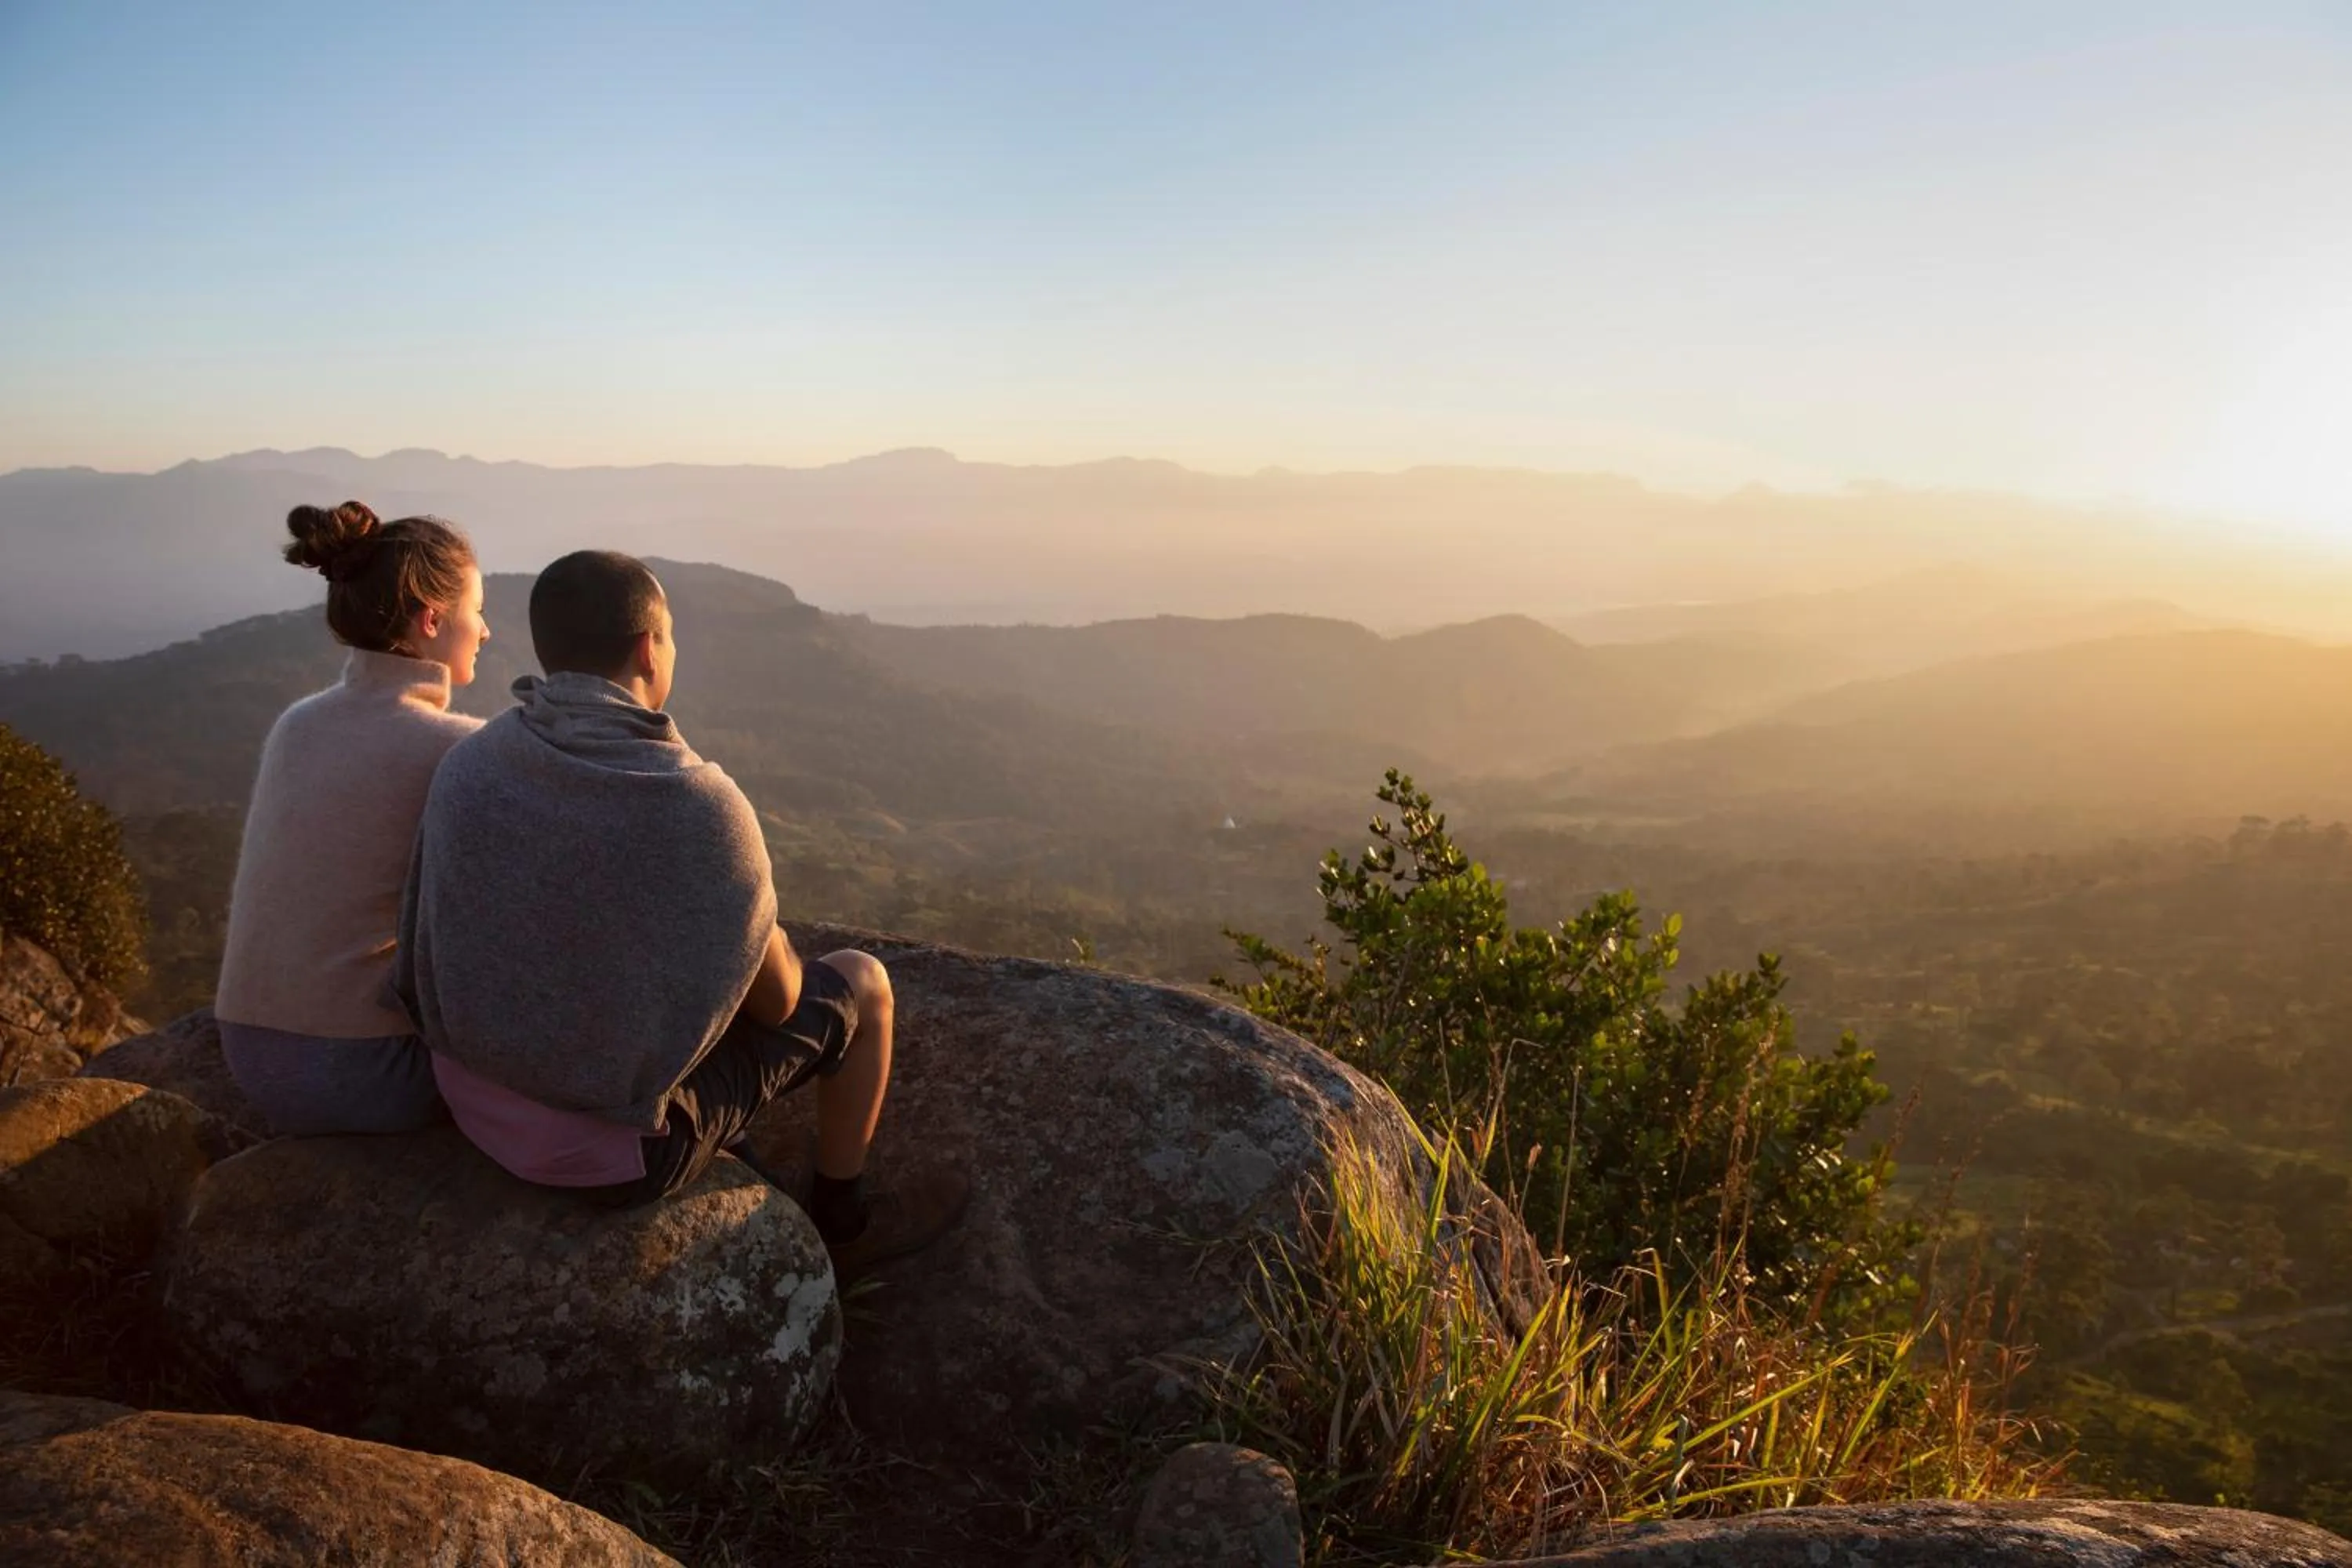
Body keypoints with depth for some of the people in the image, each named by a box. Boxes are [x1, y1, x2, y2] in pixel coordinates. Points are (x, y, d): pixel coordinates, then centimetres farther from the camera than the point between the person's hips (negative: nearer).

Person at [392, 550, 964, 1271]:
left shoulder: (466, 765, -8)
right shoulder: (702, 806, -25)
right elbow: (776, 1000, -12)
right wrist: (770, 938, 13)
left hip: (478, 1098, 6)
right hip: (617, 1135, -6)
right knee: (861, 982, 13)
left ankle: (720, 1156, 50)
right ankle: (842, 1217, 33)